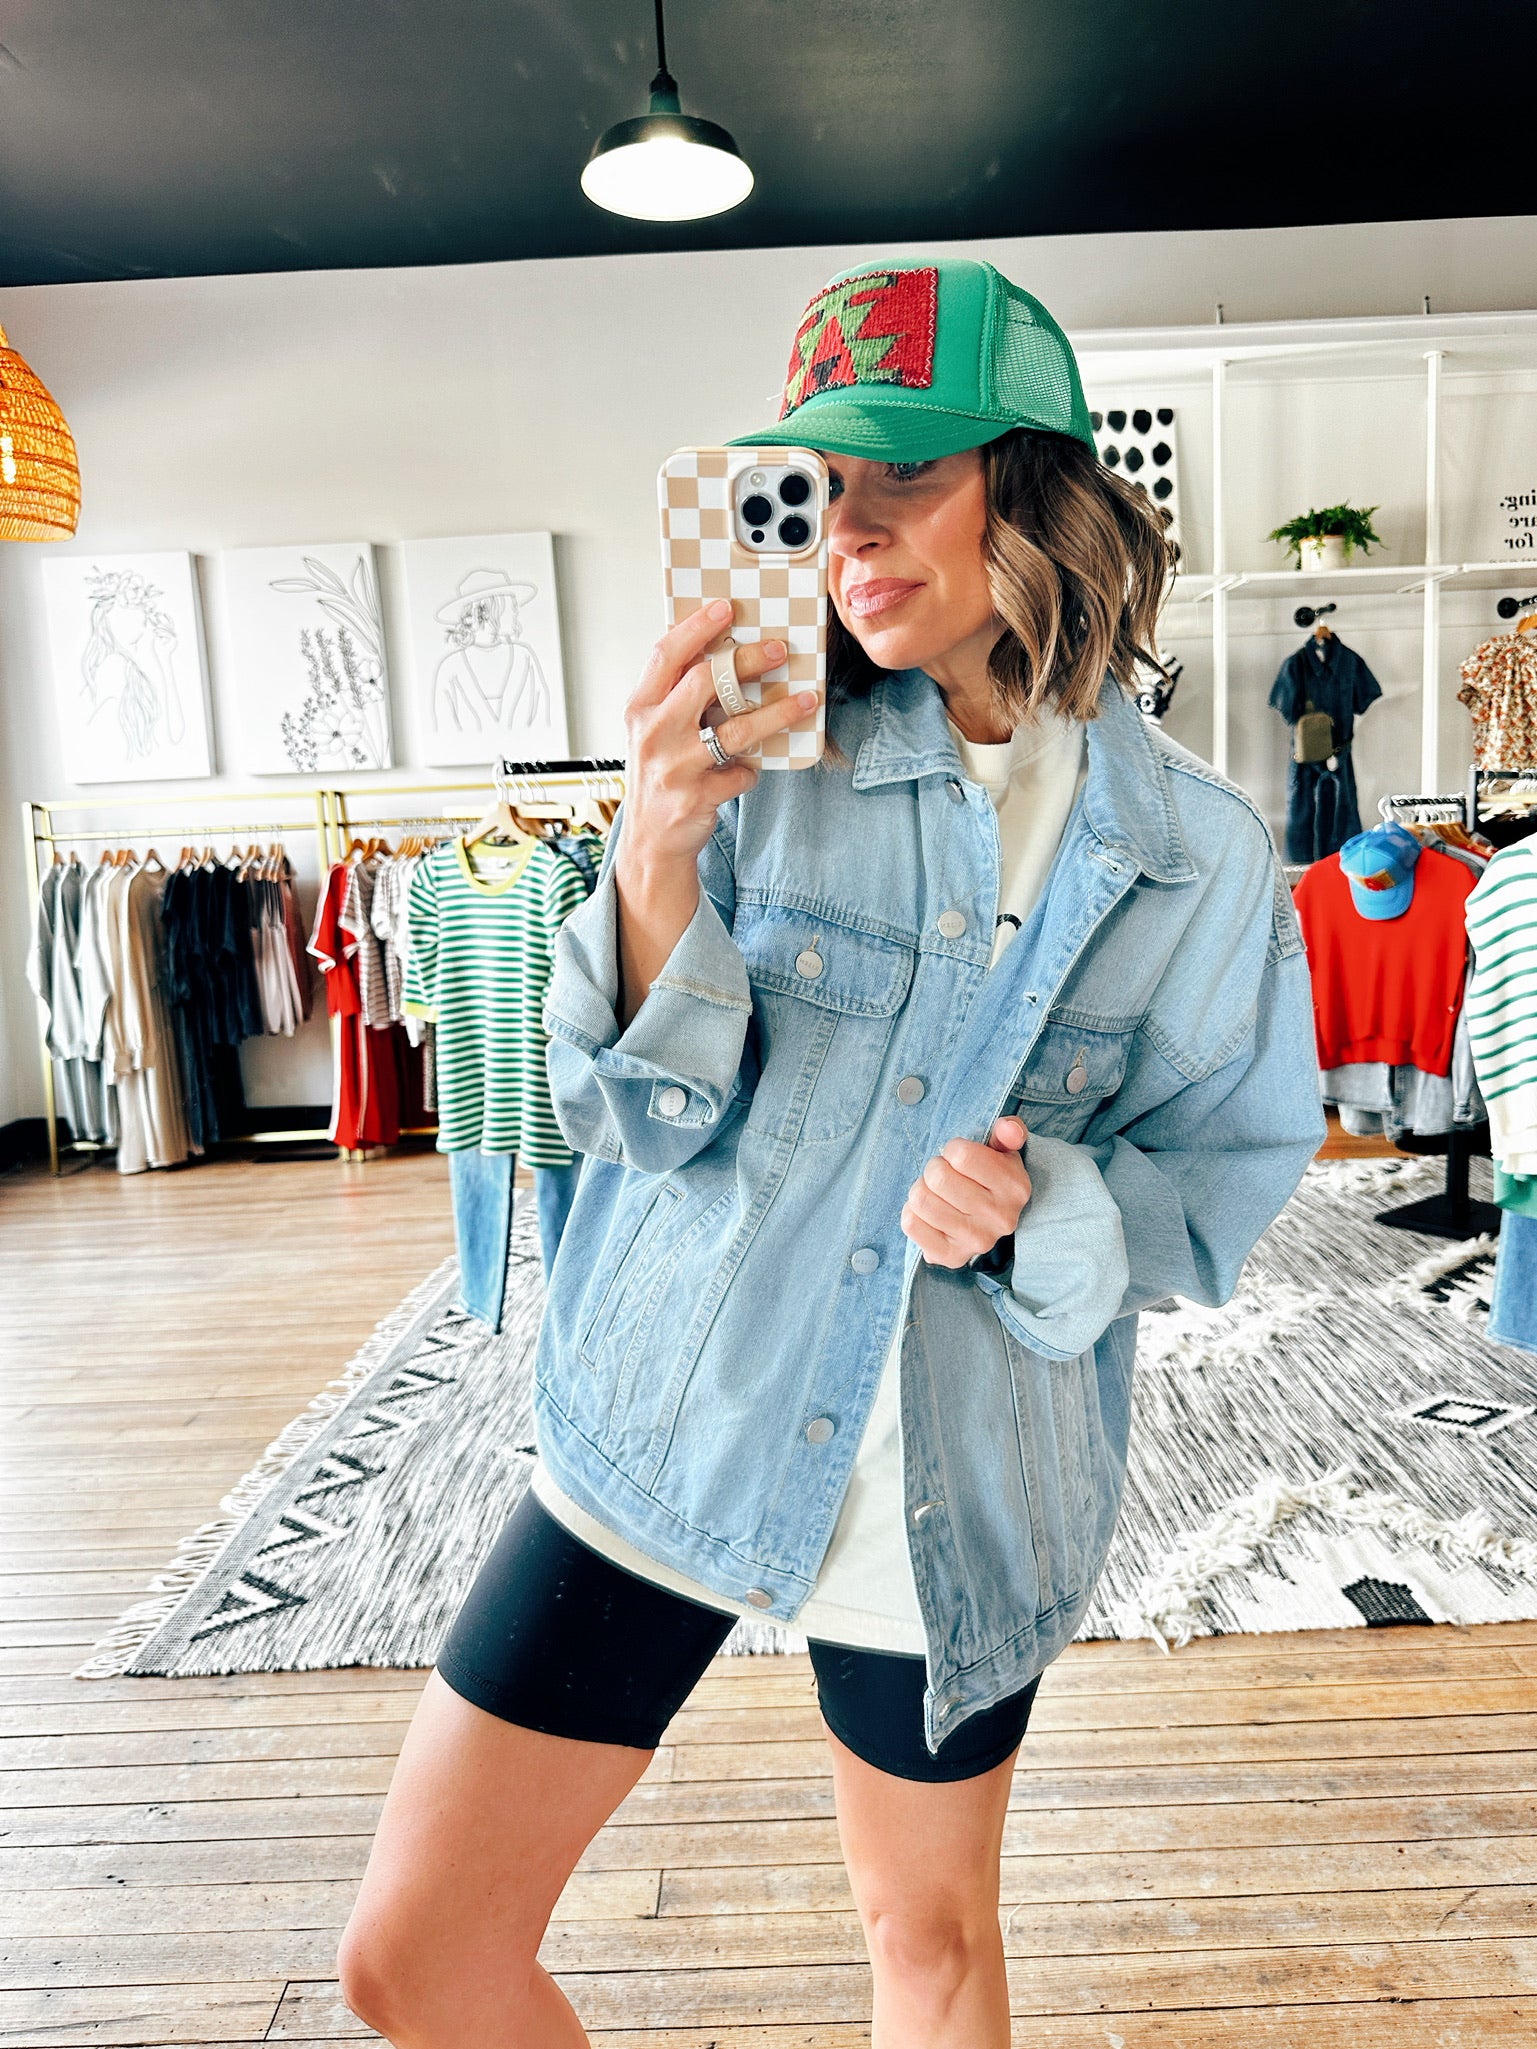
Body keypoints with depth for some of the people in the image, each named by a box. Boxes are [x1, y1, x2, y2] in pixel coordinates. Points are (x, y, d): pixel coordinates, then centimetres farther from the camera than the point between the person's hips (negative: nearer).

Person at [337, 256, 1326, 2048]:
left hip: (956, 1492, 0)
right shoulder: (767, 758, -6)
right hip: (669, 1437, 1)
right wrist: (656, 861, -25)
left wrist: (1040, 1209, -19)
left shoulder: (1199, 853, -5)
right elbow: (644, 1126, -8)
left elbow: (1224, 1179, 2)